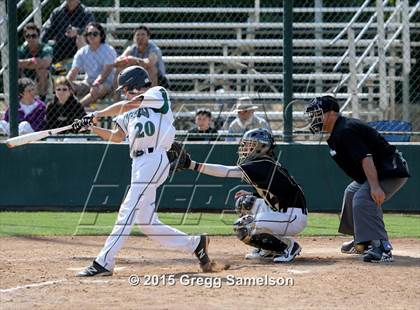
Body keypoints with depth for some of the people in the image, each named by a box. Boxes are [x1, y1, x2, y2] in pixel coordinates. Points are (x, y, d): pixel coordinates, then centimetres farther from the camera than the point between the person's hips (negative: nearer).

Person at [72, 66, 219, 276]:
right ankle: (195, 244, 17)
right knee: (146, 223, 5)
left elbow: (125, 105, -8)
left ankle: (104, 263, -22)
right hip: (139, 163, 9)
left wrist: (96, 115, -7)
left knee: (128, 211, -16)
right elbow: (117, 136, 20)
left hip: (154, 159, -9)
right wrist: (91, 126, 8)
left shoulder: (159, 94, 3)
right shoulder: (131, 112, 27)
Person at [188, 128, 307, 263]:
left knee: (244, 230, -19)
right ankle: (268, 249, 13)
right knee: (244, 202, 13)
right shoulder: (267, 164, 12)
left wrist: (193, 165, -23)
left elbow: (227, 171, -22)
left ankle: (289, 245, -6)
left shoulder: (263, 165, -17)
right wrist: (251, 195, 5)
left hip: (294, 217, -10)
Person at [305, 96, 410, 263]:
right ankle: (362, 241, 40)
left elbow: (365, 157, -31)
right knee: (352, 193, 29)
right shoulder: (336, 133, 13)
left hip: (391, 171, -12)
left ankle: (382, 247, -37)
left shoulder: (345, 131, -20)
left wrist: (375, 186, -40)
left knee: (363, 198, -30)